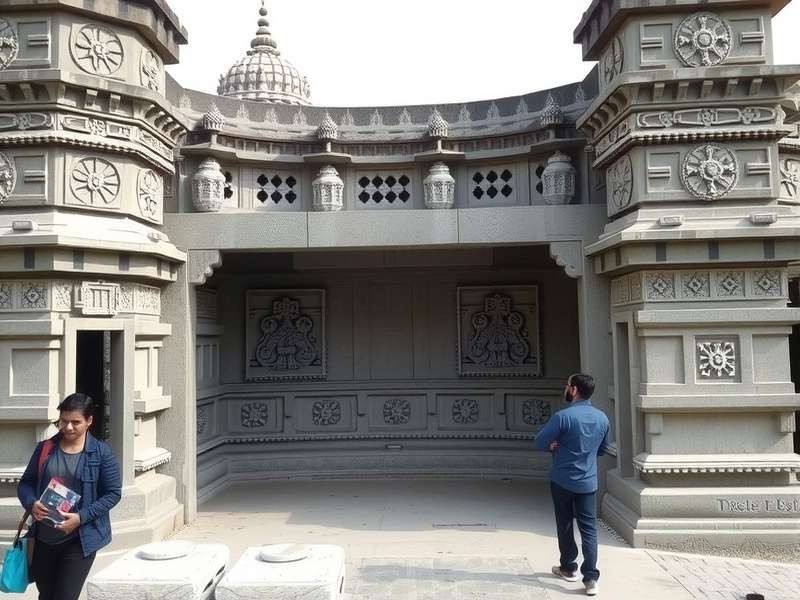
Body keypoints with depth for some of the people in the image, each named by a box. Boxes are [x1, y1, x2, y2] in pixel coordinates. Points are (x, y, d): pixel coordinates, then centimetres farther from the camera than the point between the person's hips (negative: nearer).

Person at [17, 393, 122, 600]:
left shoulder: (102, 453, -7)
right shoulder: (45, 449, 3)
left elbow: (113, 493, -8)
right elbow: (25, 483, 8)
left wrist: (81, 517, -19)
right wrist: (31, 503, -14)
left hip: (80, 539, -4)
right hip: (44, 538, 4)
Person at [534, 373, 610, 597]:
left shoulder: (563, 417, -18)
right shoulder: (602, 418, 1)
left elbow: (539, 443, -14)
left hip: (562, 481, -3)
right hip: (588, 482, 3)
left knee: (565, 525, 14)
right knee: (589, 528, 5)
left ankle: (569, 568, 27)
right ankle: (591, 577, -2)